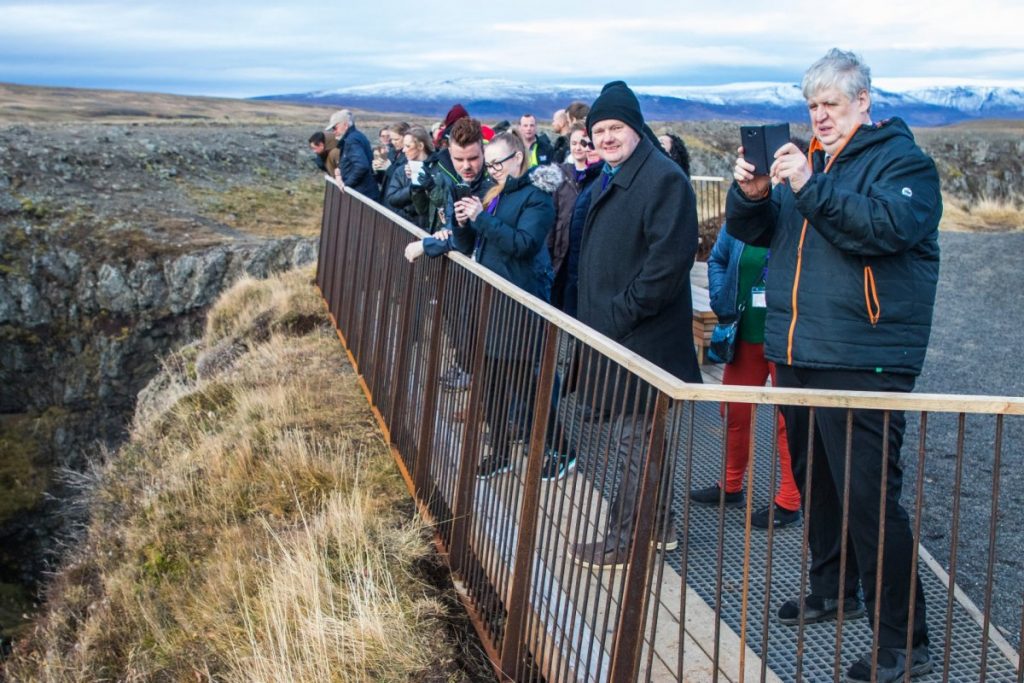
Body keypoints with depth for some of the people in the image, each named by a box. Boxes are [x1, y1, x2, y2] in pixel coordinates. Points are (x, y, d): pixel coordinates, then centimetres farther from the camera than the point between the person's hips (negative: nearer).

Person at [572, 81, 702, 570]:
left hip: (643, 339, -10)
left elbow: (670, 258, -23)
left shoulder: (663, 178, -15)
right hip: (613, 333, 10)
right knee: (643, 436, 18)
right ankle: (658, 527, 31)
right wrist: (592, 315, 15)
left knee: (633, 439, -1)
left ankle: (625, 540, 11)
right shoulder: (608, 180, 16)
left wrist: (622, 312, -20)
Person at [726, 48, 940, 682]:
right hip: (798, 355, 8)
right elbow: (754, 231, 15)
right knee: (818, 482, 19)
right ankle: (834, 589, 38)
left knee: (870, 498, -9)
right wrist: (752, 195, -6)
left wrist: (811, 187, -27)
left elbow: (891, 226, -24)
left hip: (862, 361, -8)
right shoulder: (808, 157, 16)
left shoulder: (901, 159, -5)